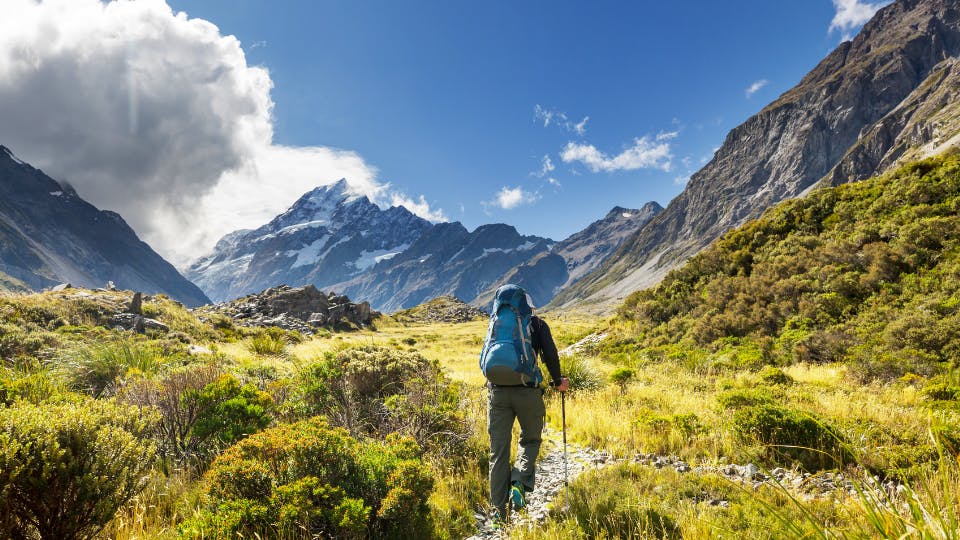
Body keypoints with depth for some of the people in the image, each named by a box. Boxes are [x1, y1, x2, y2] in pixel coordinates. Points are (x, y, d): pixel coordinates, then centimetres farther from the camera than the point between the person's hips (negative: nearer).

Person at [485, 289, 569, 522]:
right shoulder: (537, 323, 12)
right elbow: (550, 355, 1)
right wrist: (558, 382, 16)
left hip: (497, 391, 2)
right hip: (527, 391, -2)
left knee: (498, 450, 7)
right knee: (530, 439, 18)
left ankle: (498, 509, 5)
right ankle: (520, 483, -6)